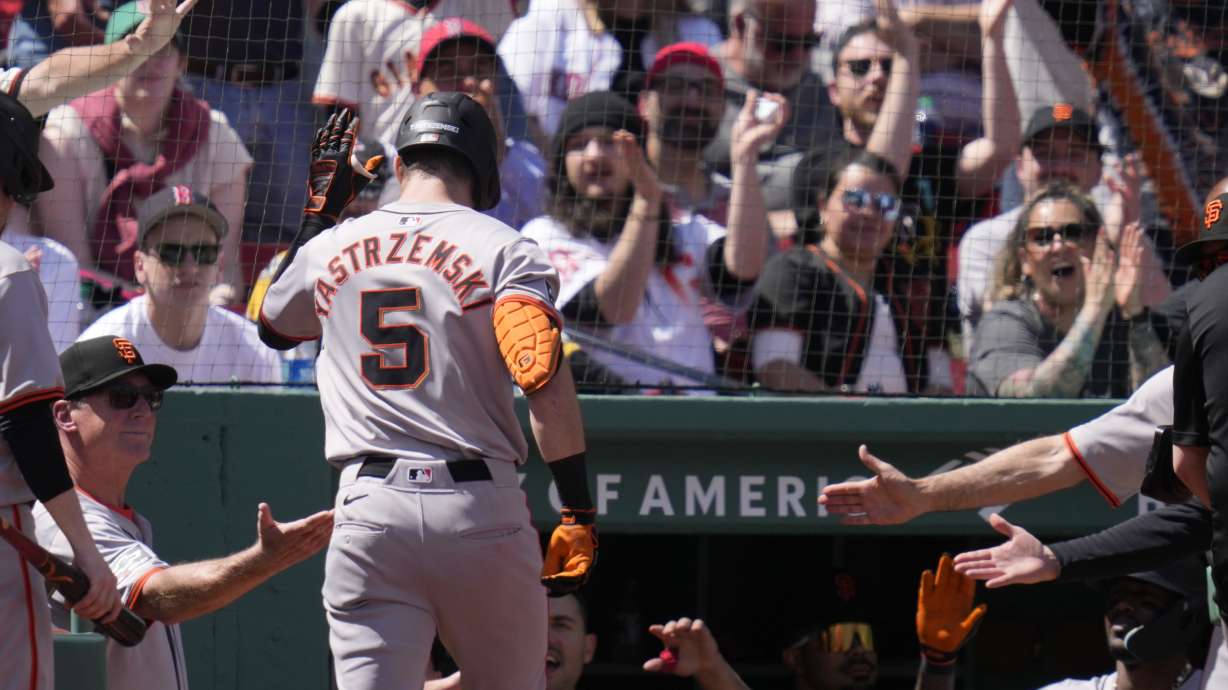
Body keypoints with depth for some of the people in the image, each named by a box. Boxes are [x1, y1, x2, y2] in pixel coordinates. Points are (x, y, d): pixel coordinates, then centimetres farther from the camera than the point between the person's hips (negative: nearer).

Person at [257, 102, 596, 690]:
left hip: (368, 509, 2)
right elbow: (545, 383, -13)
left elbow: (272, 326, 34)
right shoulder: (502, 249, 0)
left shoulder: (330, 248, 12)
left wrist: (320, 207, 37)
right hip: (479, 505, -2)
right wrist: (578, 511, -10)